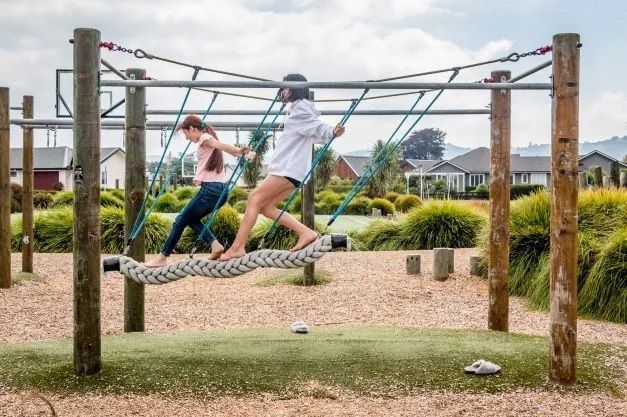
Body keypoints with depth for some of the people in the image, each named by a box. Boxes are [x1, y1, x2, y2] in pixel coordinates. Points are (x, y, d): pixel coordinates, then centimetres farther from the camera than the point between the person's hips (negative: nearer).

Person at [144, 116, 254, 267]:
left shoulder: (205, 137, -5)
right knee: (191, 218, 20)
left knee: (181, 220, 0)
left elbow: (221, 145, -25)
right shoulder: (209, 139, 23)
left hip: (210, 189, -9)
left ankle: (162, 258, 5)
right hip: (221, 190, 9)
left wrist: (240, 151, -41)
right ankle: (215, 245, 4)